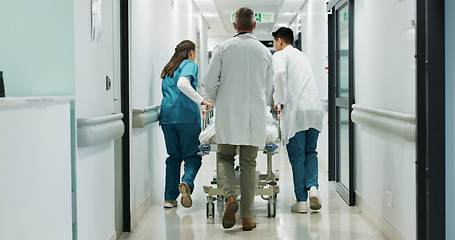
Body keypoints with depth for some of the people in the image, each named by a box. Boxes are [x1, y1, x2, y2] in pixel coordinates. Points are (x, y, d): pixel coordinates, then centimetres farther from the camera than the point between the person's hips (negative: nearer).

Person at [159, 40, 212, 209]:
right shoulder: (190, 65, 0)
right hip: (186, 115, -6)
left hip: (167, 116, 6)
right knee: (192, 155, 1)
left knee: (174, 157, 10)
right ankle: (187, 182, -26)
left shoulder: (167, 69, 22)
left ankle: (169, 198, 5)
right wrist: (201, 101, -19)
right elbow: (182, 84, -20)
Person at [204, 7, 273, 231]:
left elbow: (209, 82, -3)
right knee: (248, 164, 7)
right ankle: (247, 217, 6)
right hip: (255, 115, 1)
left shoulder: (223, 48, 2)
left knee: (224, 158, 13)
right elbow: (268, 90, 12)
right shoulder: (265, 52, 8)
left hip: (227, 114, -1)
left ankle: (230, 197, -13)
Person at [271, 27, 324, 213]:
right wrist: (280, 97, 44)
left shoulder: (280, 55, 3)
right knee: (311, 151, 14)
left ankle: (301, 201, 2)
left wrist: (279, 100, -8)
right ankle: (313, 186, -7)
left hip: (295, 110, -6)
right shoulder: (302, 56, 26)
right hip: (315, 108, 6)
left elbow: (280, 73, -18)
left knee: (297, 155, 0)